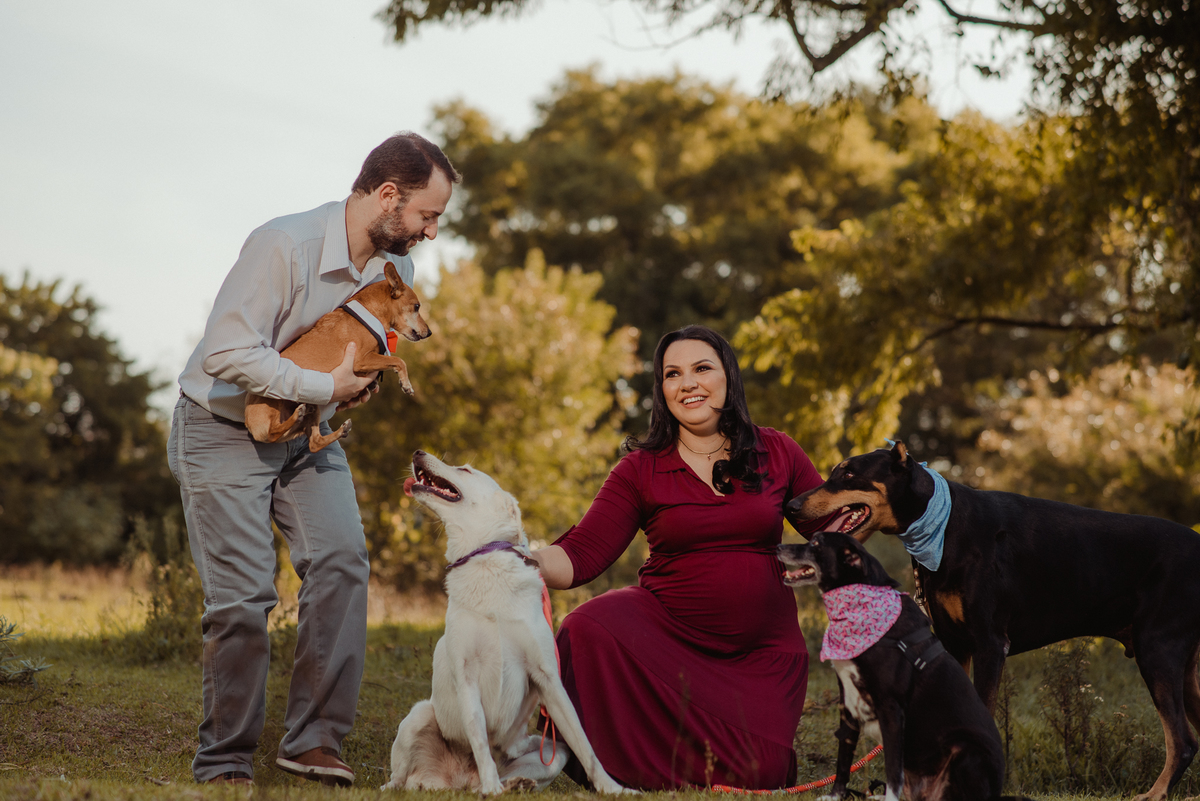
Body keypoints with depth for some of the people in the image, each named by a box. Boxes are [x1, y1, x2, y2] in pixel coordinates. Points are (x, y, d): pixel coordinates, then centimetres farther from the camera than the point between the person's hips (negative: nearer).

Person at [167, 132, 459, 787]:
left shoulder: (395, 266, 1)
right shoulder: (283, 245, -24)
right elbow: (228, 353, -28)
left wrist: (365, 380, -5)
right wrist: (327, 387, -24)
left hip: (307, 433, 6)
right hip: (224, 431, -6)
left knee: (342, 557, -16)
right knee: (243, 593, -11)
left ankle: (312, 739, -9)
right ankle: (223, 762, 5)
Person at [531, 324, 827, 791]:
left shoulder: (776, 453, 5)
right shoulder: (641, 469, 0)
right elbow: (582, 554, -9)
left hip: (761, 649, 1)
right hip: (665, 627, -1)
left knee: (755, 774, -19)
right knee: (589, 630, -32)